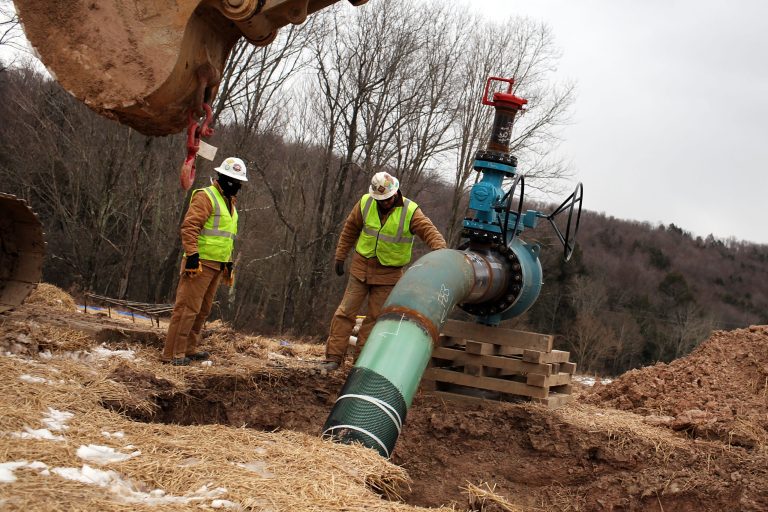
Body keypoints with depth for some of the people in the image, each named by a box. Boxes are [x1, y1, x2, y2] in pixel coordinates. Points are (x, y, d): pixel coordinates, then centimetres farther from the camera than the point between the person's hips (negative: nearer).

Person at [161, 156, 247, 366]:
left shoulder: (229, 203, 21)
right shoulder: (206, 197, -9)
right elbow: (189, 226, -18)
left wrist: (229, 264, 23)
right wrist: (192, 255, -25)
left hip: (216, 265, 9)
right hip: (200, 262, -9)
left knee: (203, 310, 13)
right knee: (188, 307, -10)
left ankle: (188, 350, 22)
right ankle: (172, 354, -7)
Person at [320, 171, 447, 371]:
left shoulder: (410, 211, -12)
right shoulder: (365, 204, -4)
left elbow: (429, 231, -20)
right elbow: (349, 230, 7)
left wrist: (440, 249, -39)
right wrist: (340, 256, 10)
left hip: (388, 273, -2)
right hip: (361, 267, 2)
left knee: (376, 316, 2)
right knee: (346, 312, -1)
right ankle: (334, 356, 4)